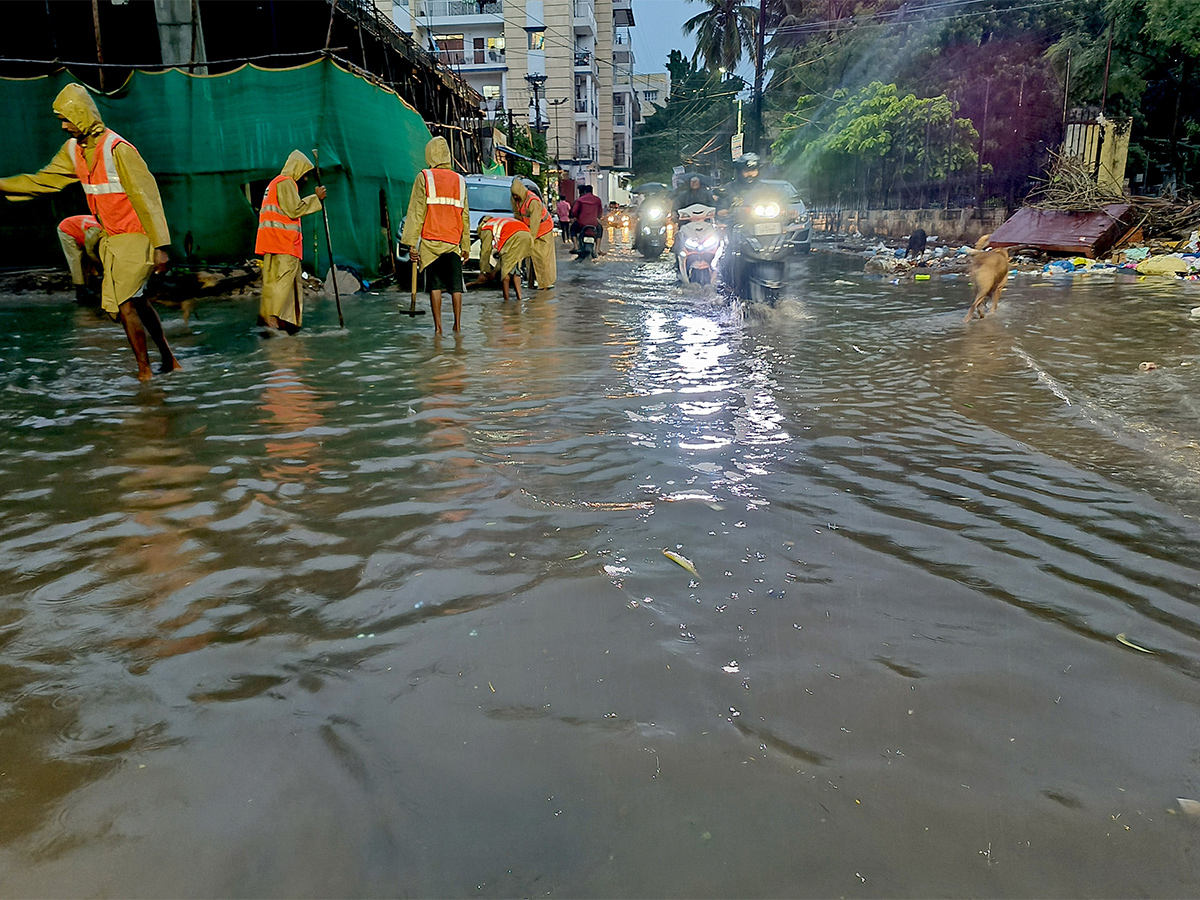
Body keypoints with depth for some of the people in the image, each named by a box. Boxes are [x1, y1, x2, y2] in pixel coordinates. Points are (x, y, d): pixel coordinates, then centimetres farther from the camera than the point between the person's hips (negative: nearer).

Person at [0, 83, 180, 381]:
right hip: (111, 238, 9)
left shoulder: (118, 150, -18)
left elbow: (147, 197, -20)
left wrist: (160, 246, -23)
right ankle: (168, 359, 24)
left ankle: (145, 372, 0)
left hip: (135, 237, -9)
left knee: (123, 303, -11)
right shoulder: (73, 150, 8)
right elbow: (43, 180, 17)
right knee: (136, 301, 13)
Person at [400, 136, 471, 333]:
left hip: (431, 241, -2)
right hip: (453, 242, 2)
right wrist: (466, 246, 16)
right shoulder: (460, 180, 11)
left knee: (435, 285, 2)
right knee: (456, 285, 6)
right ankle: (457, 324, 4)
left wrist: (411, 243, -3)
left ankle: (438, 326, -1)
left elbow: (416, 212, -3)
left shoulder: (425, 177, 0)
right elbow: (465, 216, 13)